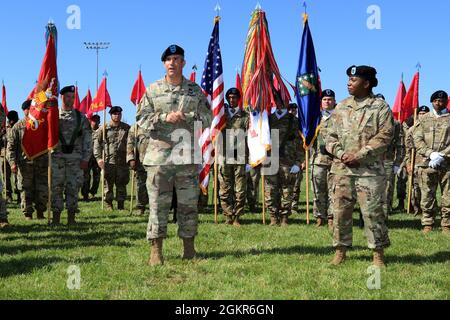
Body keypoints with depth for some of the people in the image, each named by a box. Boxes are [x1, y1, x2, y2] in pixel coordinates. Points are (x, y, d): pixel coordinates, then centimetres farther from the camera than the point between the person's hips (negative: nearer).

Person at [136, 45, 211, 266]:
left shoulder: (195, 90, 10)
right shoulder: (153, 89, 8)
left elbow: (207, 119, 7)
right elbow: (141, 118, 4)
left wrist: (186, 117, -9)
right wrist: (165, 118, -11)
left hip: (188, 156, 1)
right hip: (159, 154, -1)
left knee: (189, 204, 5)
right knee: (158, 204, -1)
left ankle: (189, 248, 15)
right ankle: (156, 250, 5)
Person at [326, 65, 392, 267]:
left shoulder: (380, 107, -1)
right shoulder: (341, 107, 13)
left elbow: (384, 136, -9)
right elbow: (331, 136, 12)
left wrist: (360, 155, -15)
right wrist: (341, 154, -6)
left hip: (370, 169, -4)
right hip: (342, 169, 4)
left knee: (373, 212, -2)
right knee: (340, 211, 6)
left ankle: (378, 253, 9)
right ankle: (341, 250, 17)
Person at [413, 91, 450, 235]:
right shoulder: (424, 119, 13)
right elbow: (417, 139, 4)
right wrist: (431, 154, -10)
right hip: (427, 163, 2)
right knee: (427, 196, 3)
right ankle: (428, 224, 12)